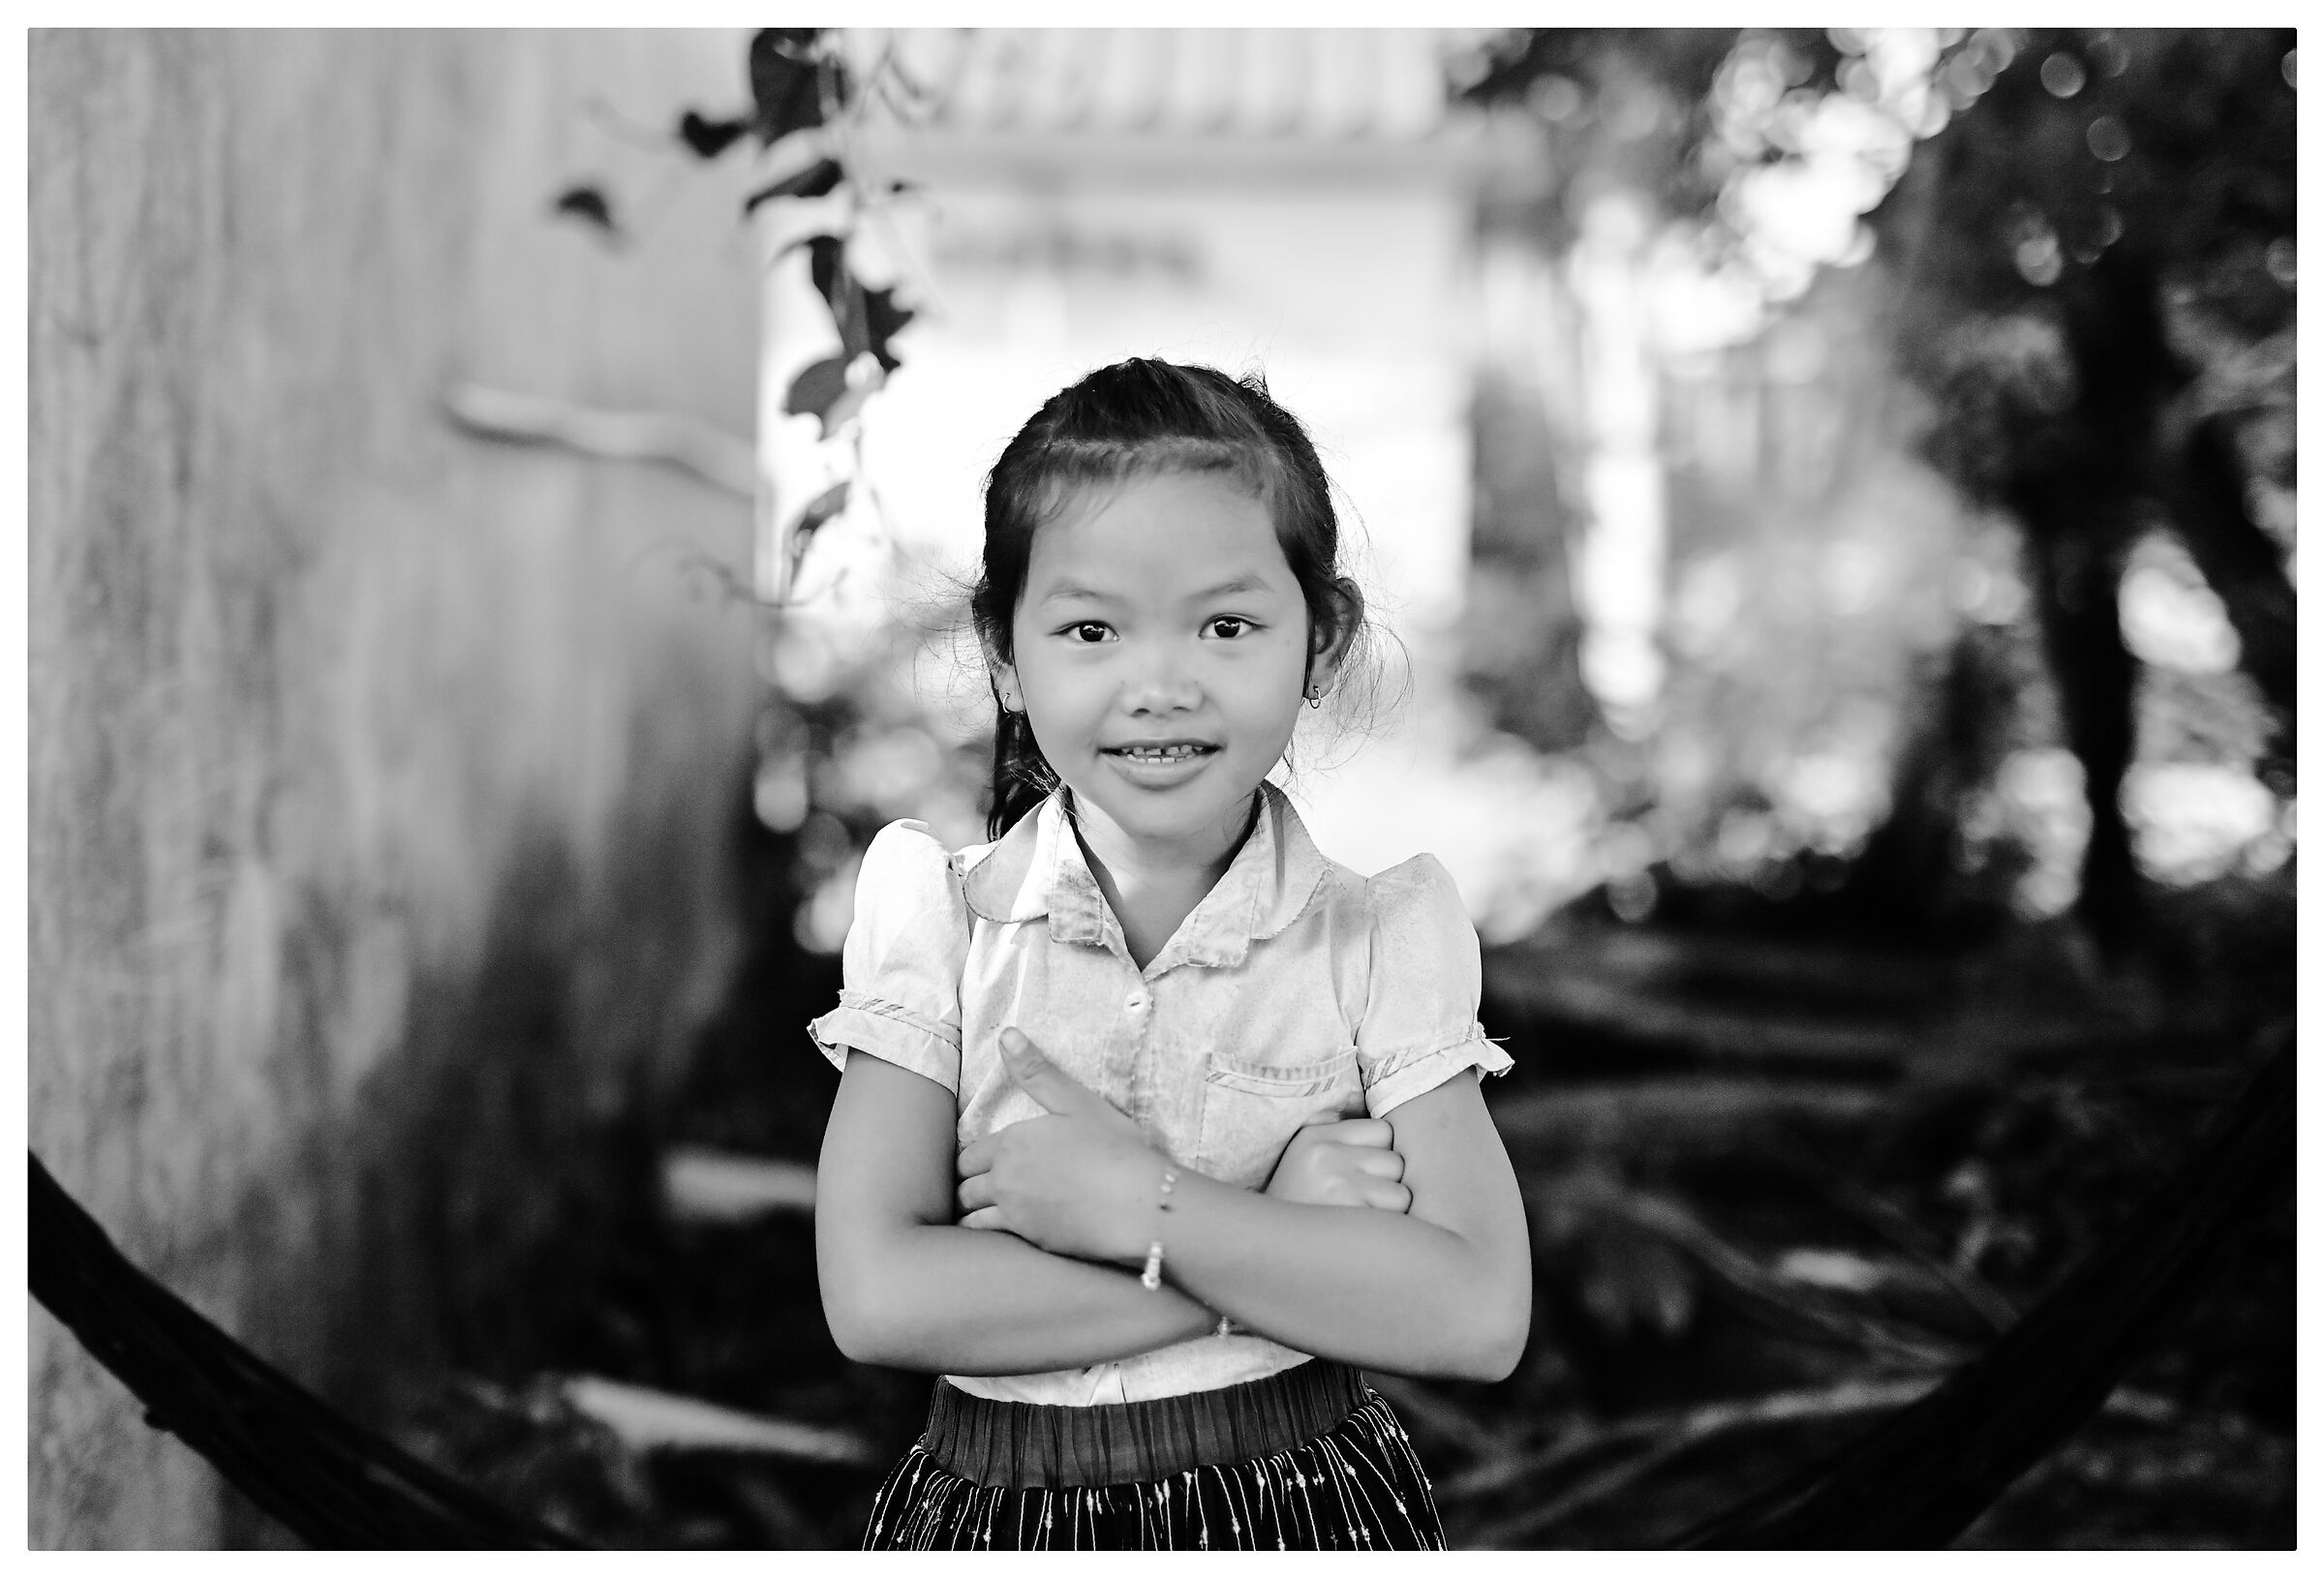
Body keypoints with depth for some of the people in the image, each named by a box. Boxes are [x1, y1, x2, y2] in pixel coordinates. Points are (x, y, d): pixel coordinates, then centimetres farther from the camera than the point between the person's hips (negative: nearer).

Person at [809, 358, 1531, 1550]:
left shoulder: (1382, 932, -7)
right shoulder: (937, 912, -7)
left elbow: (1478, 1316, -16)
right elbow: (876, 1297, -17)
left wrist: (1139, 1204, -21)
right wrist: (1284, 1239, -20)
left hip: (1303, 1504, 0)